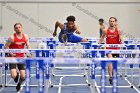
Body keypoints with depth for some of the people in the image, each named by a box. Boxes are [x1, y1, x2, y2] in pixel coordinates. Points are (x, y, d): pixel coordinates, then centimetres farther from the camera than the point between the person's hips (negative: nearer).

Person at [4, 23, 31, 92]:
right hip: (13, 57, -3)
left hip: (21, 57, 3)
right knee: (14, 76, -19)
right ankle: (16, 74, 22)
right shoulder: (12, 37, -13)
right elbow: (6, 47, -6)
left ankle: (18, 85, 32)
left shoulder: (25, 36, -1)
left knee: (23, 76, -3)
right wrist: (10, 53, -20)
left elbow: (28, 45, 9)